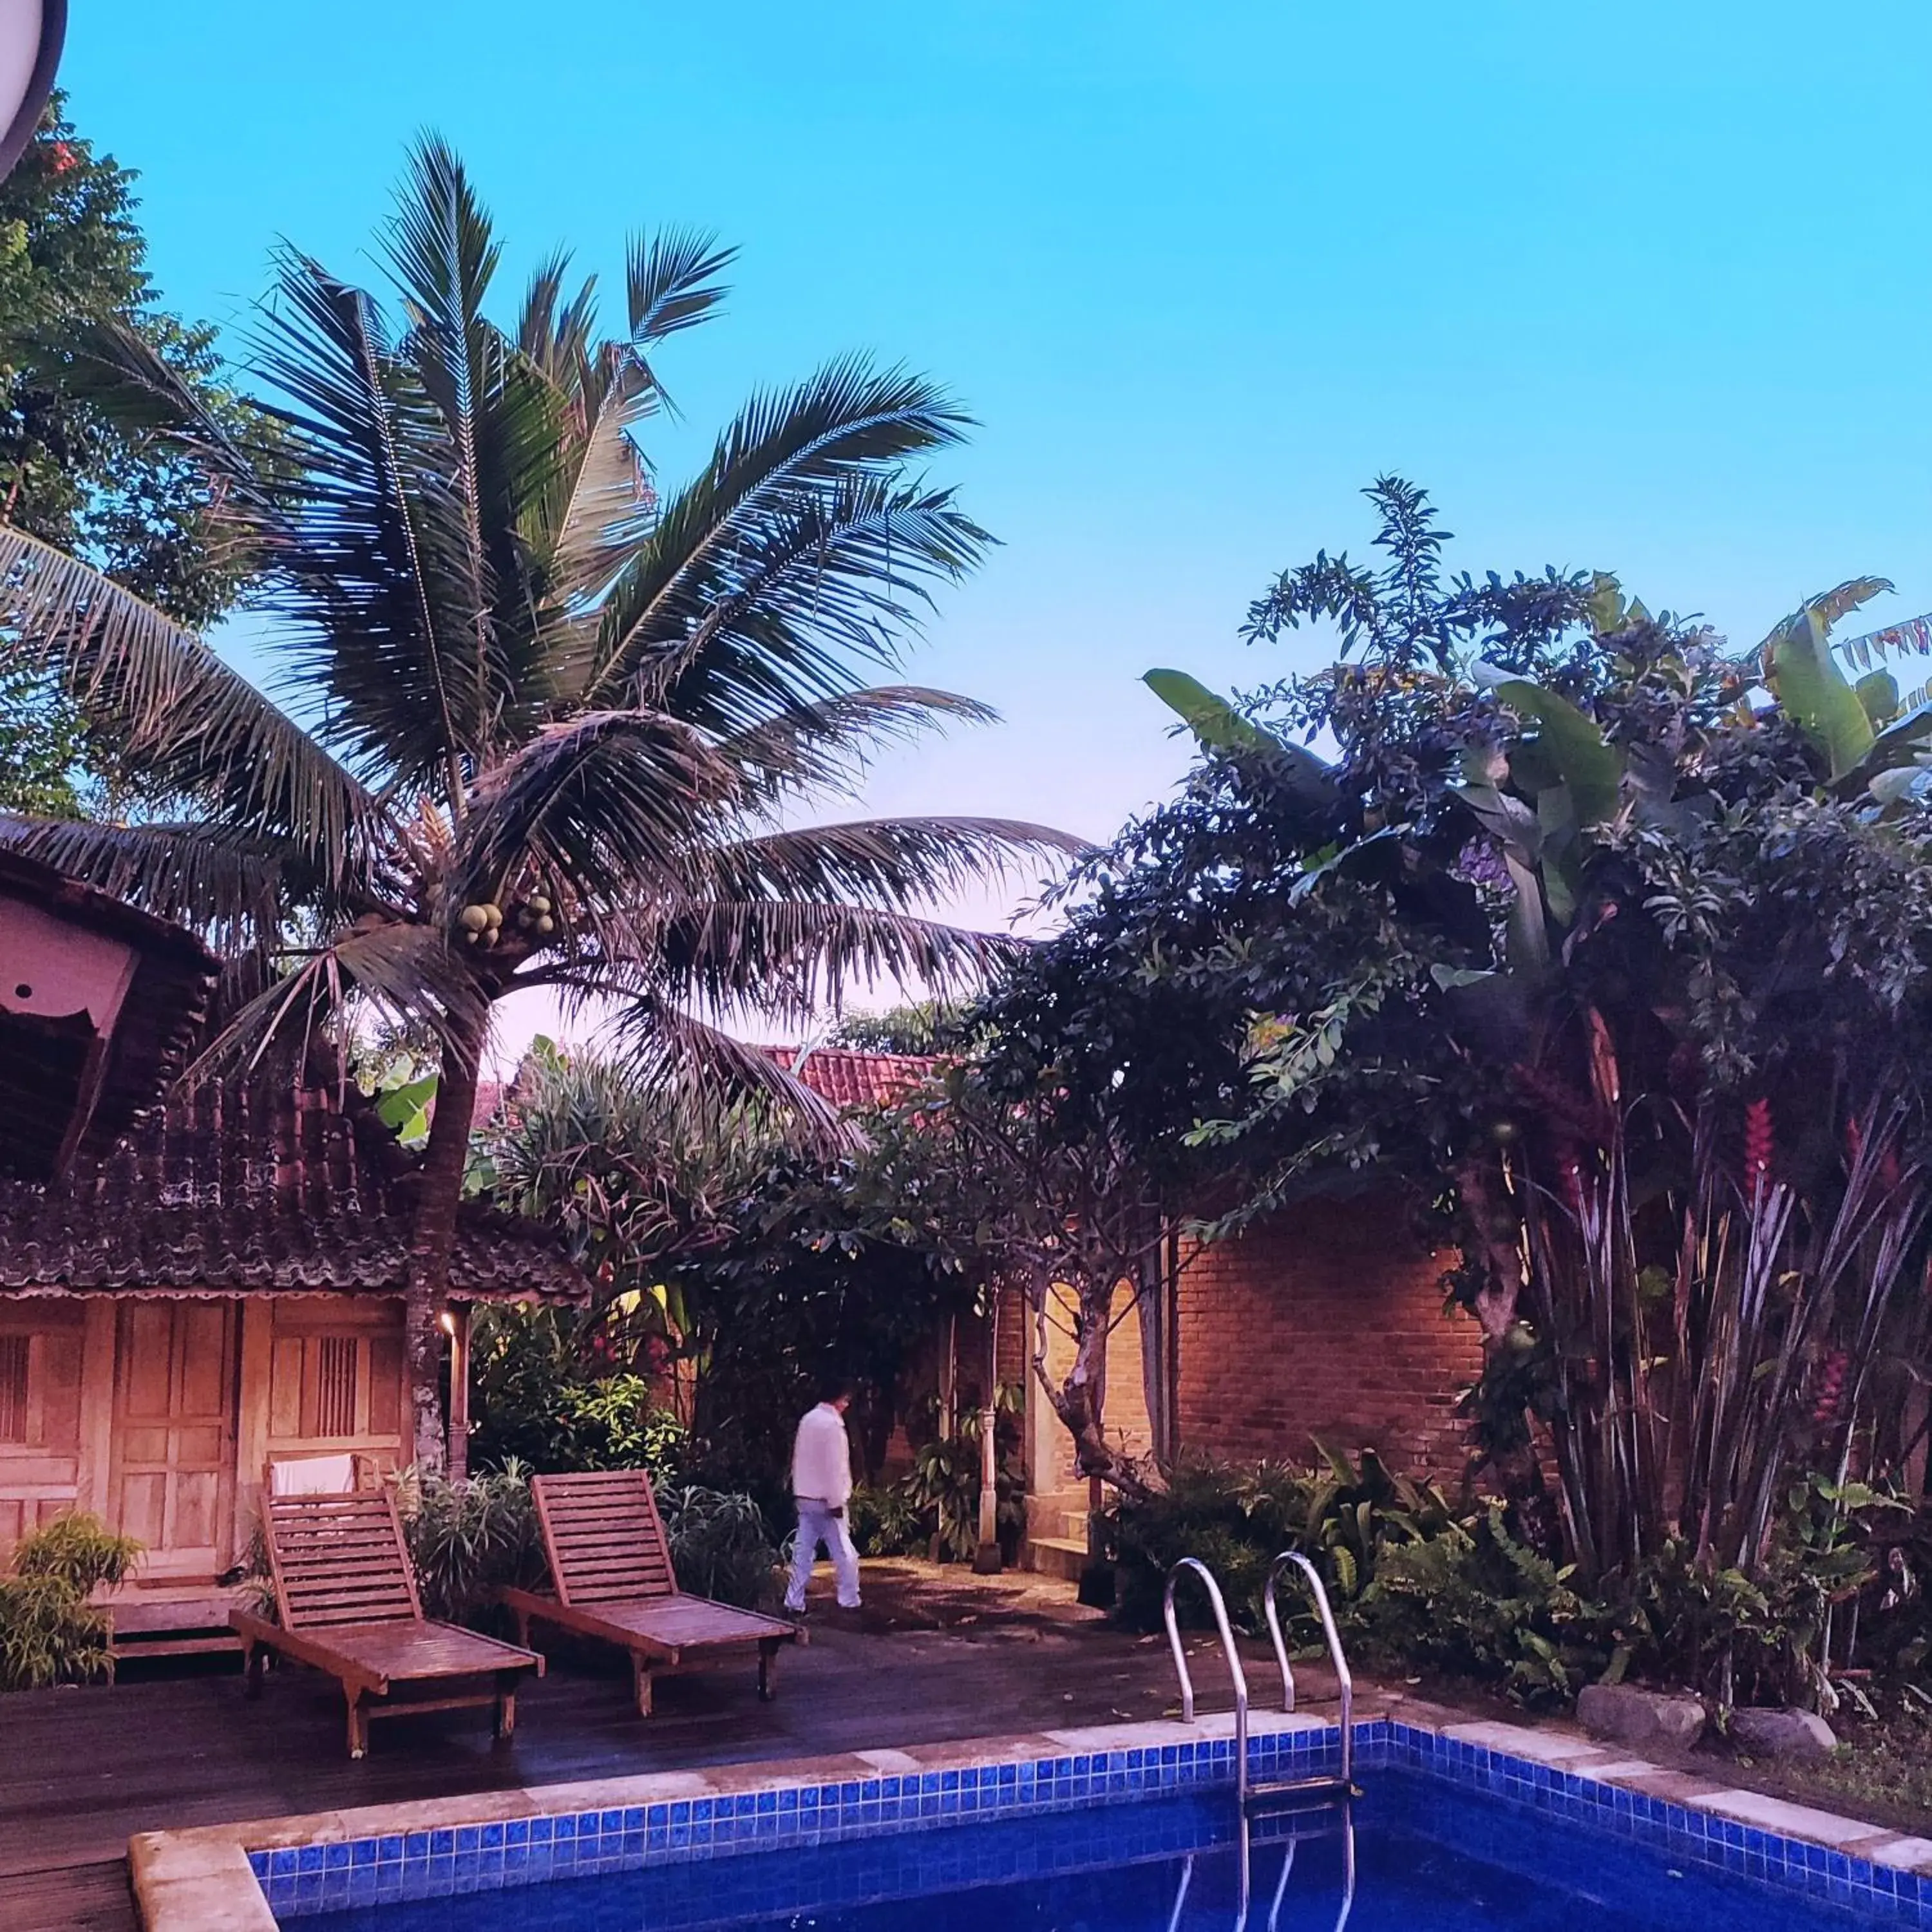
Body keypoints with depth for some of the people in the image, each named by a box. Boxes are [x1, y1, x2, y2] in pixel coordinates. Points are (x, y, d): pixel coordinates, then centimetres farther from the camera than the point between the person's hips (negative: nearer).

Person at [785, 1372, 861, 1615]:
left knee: (804, 1551, 8)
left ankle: (795, 1603, 7)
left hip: (805, 1497, 8)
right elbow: (833, 1467, -19)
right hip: (825, 1499, -8)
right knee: (844, 1553, 1)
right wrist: (836, 1502, -17)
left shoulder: (807, 1419, 11)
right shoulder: (831, 1424, -16)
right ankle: (849, 1602, 6)